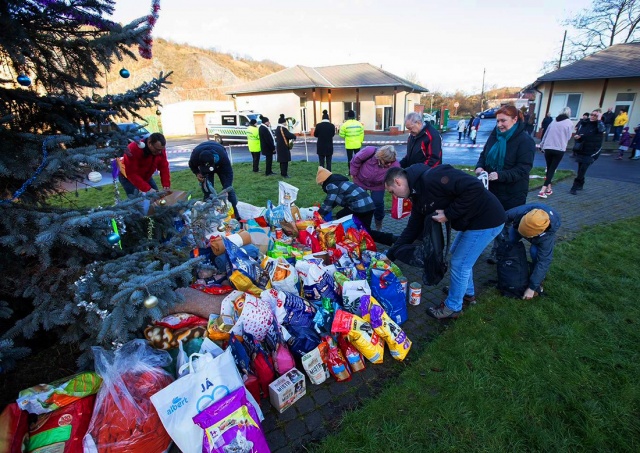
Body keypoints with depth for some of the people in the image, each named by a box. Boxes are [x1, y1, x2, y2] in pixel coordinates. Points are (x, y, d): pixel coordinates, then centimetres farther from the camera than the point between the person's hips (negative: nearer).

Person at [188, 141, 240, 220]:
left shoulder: (222, 155, -44)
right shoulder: (195, 155, -38)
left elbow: (229, 173, -36)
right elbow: (192, 165, -12)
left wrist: (226, 189, -44)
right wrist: (197, 173, -30)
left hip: (220, 165, -1)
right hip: (203, 168, 2)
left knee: (228, 188, -7)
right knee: (207, 190, -8)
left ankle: (236, 214, 1)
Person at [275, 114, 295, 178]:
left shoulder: (277, 128, 13)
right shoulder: (283, 129, -17)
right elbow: (289, 135, -24)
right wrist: (294, 137, -3)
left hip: (280, 146, 10)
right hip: (284, 147, -10)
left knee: (282, 160, 16)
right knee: (285, 160, -5)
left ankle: (282, 173, 23)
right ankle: (284, 174, -2)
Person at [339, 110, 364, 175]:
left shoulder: (345, 124, -10)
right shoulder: (359, 124, -1)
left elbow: (342, 135, -5)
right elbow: (362, 134, 3)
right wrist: (361, 142, 15)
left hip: (349, 145, -3)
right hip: (357, 144, 3)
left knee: (350, 158, 5)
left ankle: (351, 173, 7)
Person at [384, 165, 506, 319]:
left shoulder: (432, 178, -27)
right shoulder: (419, 196, 5)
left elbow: (475, 187, -32)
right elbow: (413, 229, 8)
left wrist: (449, 214, -25)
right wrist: (390, 255, 8)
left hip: (486, 220, -10)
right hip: (471, 220, 10)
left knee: (459, 264, 0)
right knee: (457, 254, 25)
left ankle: (453, 307, 20)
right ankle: (468, 293, 45)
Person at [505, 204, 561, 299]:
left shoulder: (546, 236, -44)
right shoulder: (519, 212, -45)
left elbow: (543, 261, -36)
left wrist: (532, 287, -32)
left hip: (543, 233, -3)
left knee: (535, 251, -28)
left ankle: (538, 283, -5)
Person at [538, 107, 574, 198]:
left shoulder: (553, 122, 9)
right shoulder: (569, 123, 0)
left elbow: (545, 134, 11)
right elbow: (568, 137, 1)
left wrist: (542, 146, 19)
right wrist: (563, 143, 21)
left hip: (548, 148, 3)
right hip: (559, 149, -3)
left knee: (549, 169, 16)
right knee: (552, 170, -1)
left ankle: (548, 188, 18)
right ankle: (543, 190, -14)